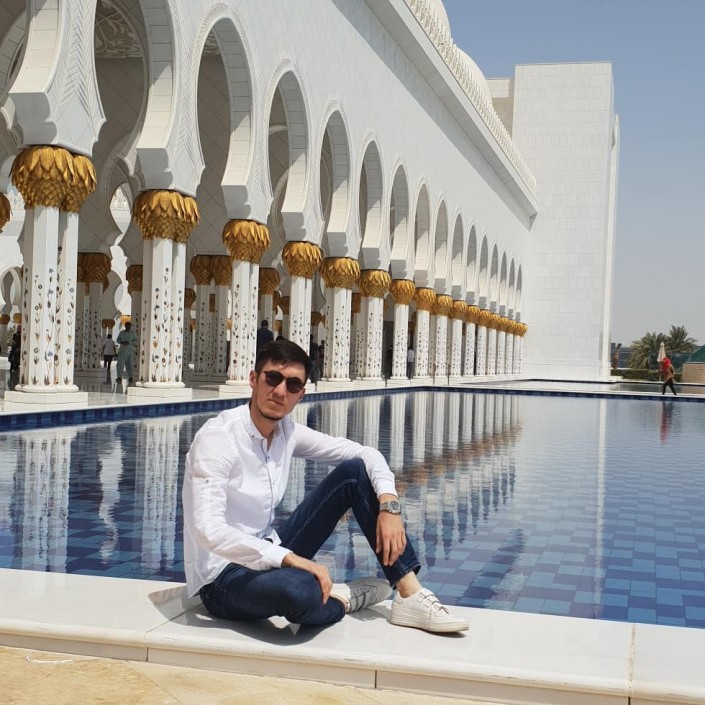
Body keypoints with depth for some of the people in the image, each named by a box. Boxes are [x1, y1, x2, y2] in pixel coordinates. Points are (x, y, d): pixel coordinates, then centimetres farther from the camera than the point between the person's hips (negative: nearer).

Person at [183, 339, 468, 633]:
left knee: (355, 472, 0)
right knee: (299, 590, -43)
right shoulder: (218, 437, -21)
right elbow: (208, 530, -33)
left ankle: (411, 595, -5)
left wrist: (389, 505, -14)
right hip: (222, 577, -8)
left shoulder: (287, 432, 1)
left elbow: (365, 453, 5)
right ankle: (343, 599, -5)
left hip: (267, 556, 8)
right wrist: (289, 558, -36)